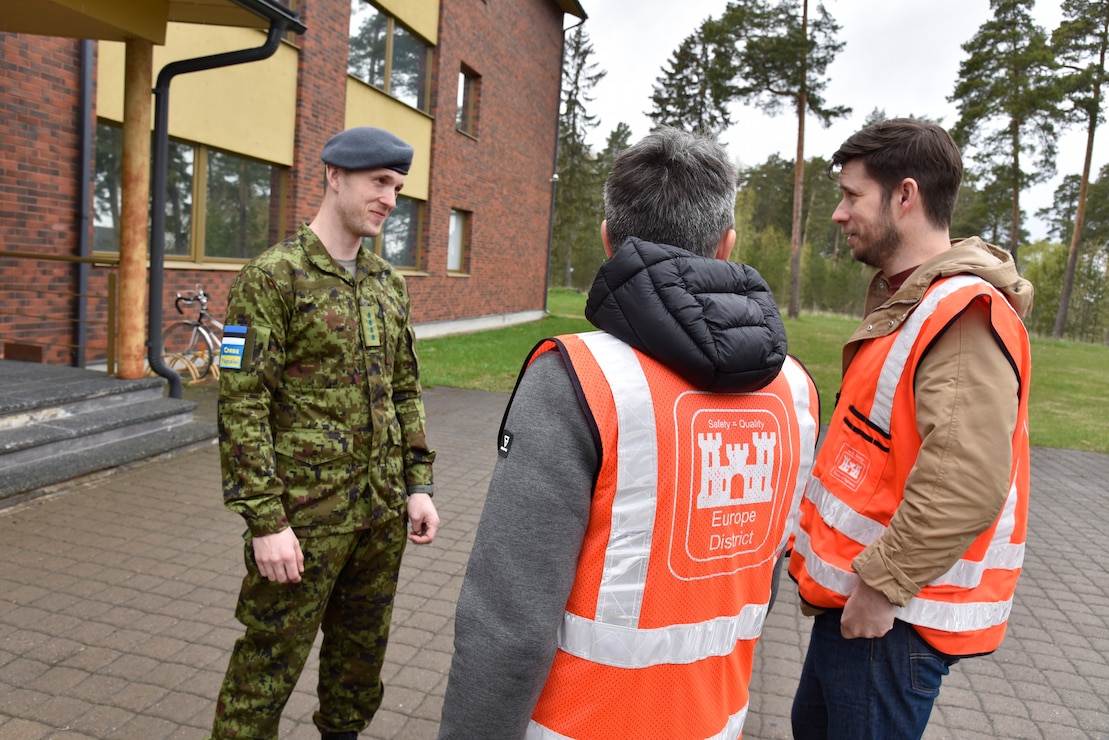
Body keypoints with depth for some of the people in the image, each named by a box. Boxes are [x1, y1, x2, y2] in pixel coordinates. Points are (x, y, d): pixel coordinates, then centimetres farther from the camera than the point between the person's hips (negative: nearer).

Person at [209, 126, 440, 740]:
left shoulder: (388, 283, 9)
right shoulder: (271, 277, -11)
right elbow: (242, 407, -15)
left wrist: (418, 485, 7)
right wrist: (265, 522, -17)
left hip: (381, 507, 6)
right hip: (304, 511, -6)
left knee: (362, 645, 20)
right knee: (270, 660, 6)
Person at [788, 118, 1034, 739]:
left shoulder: (966, 315, -22)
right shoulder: (908, 302, 11)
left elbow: (968, 484, -32)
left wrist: (882, 585, -24)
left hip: (892, 613, -10)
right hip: (856, 593, 10)